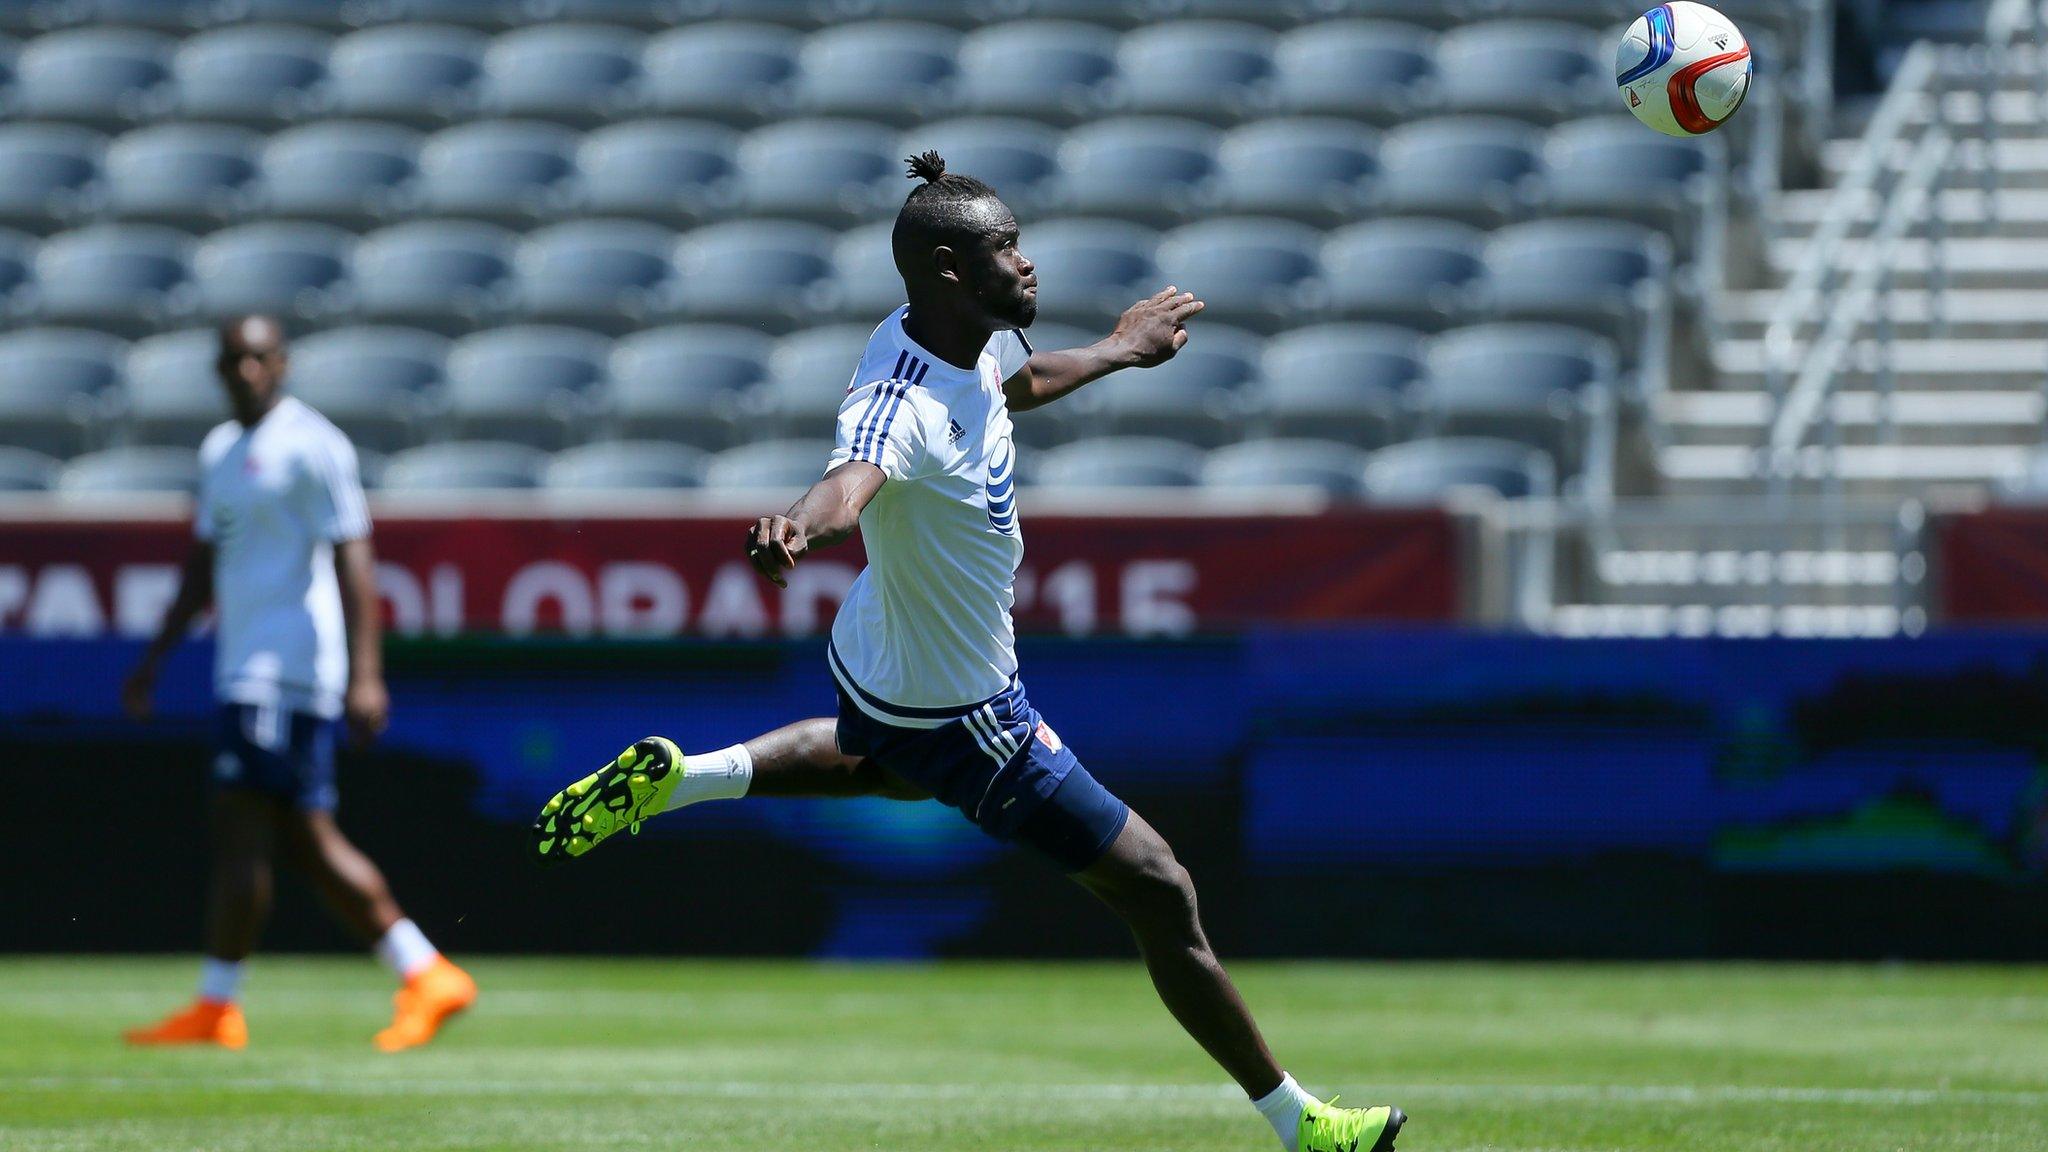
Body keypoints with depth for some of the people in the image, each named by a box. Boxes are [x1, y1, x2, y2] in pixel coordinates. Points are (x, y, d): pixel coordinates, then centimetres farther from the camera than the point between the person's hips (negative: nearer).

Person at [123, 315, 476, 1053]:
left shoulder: (311, 447, -8)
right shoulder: (220, 452, 18)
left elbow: (353, 561, -14)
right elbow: (205, 565, 26)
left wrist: (364, 676, -21)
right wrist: (155, 659, 25)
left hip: (289, 669, -9)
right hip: (245, 669, 9)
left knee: (240, 829, -10)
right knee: (307, 840, 7)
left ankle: (216, 1005, -8)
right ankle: (427, 976, 11)